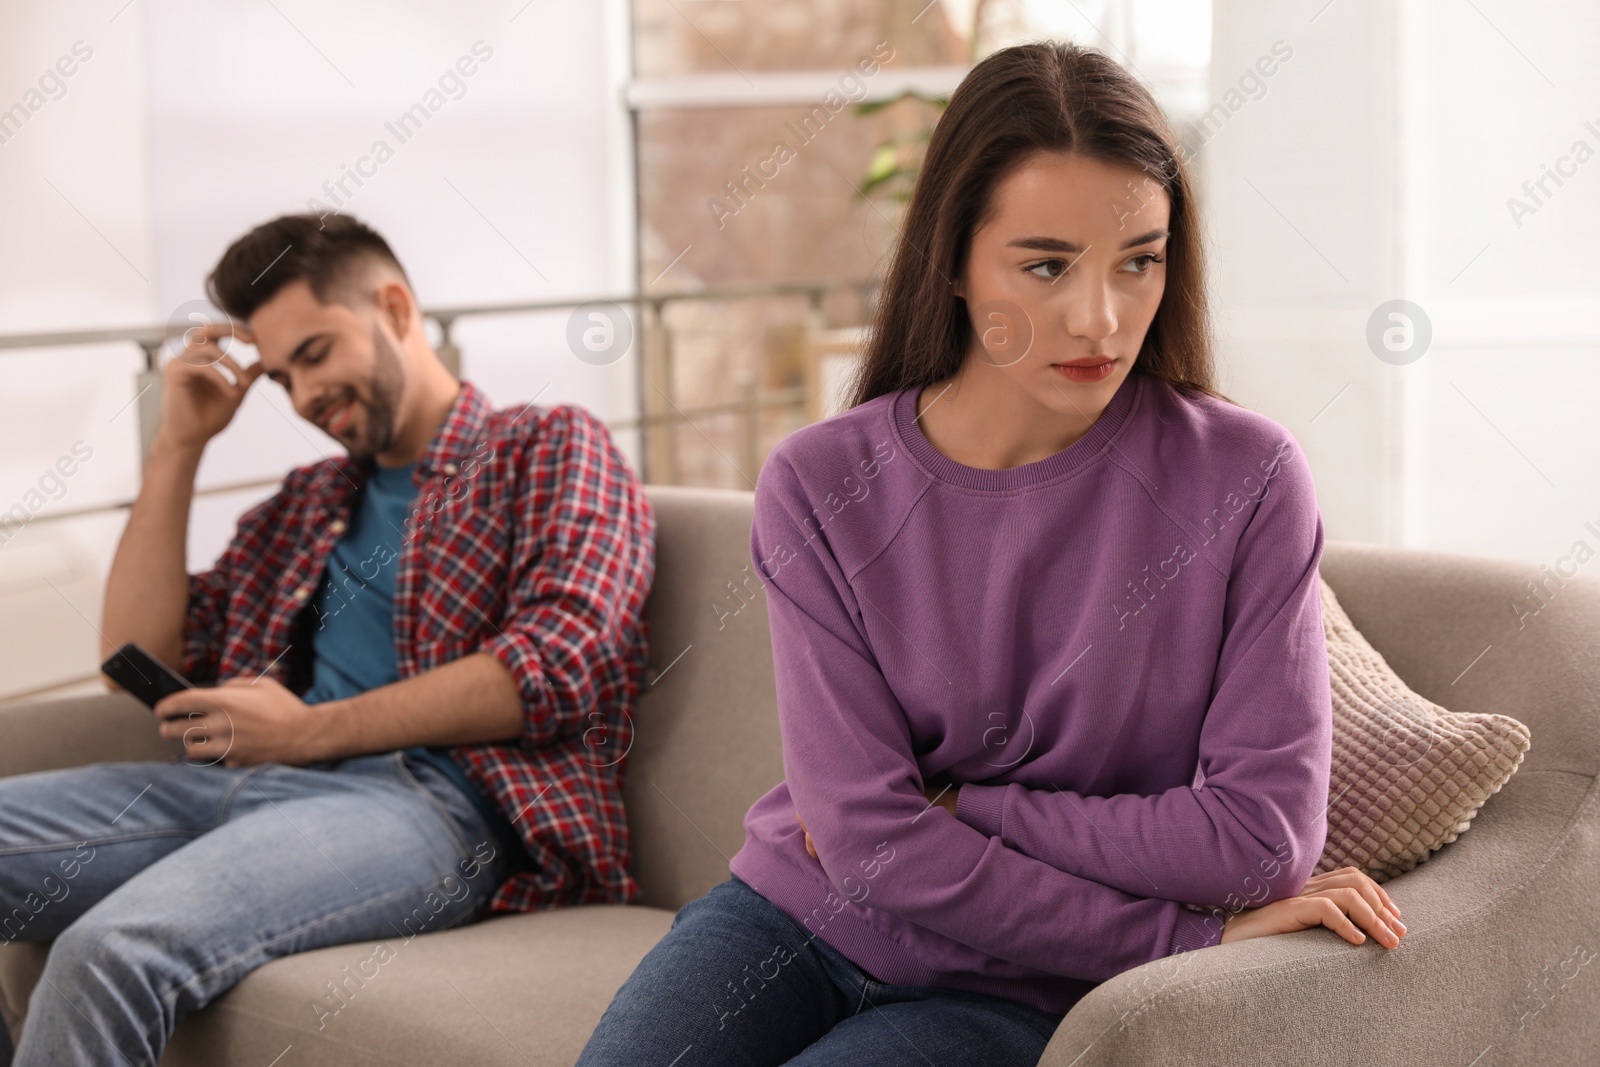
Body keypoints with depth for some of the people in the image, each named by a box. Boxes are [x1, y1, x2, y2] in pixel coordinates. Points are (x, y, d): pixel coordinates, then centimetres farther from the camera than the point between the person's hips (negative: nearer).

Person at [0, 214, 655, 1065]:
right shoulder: (304, 504, 28)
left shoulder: (550, 447, 9)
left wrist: (313, 731, -7)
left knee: (113, 949, -32)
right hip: (258, 785, 7)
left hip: (430, 801, -7)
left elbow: (558, 662, -8)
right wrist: (178, 445, 17)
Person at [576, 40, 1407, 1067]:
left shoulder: (1246, 478, -11)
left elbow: (1267, 835, -14)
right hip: (793, 912, 2)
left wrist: (952, 809, -11)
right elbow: (873, 844, -13)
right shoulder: (821, 485, -8)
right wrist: (1186, 937, -15)